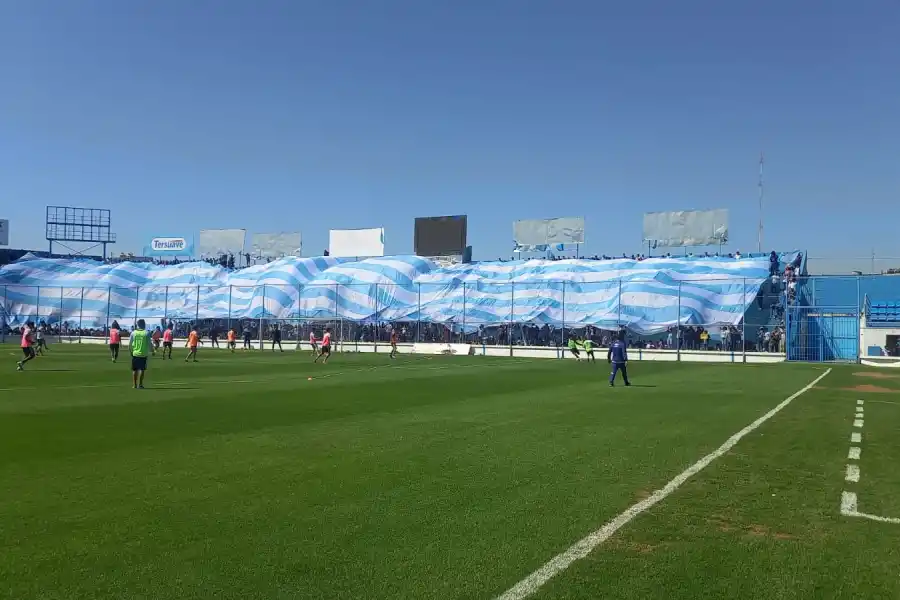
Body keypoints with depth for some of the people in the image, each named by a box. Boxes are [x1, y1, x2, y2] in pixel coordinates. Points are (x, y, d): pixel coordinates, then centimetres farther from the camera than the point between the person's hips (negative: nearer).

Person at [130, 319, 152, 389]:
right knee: (141, 369, 1)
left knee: (134, 370, 10)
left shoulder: (133, 333, 1)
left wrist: (131, 352, 16)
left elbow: (130, 344, 5)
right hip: (143, 354, -2)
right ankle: (140, 384, -1)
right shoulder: (146, 333, -6)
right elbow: (149, 344, -3)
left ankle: (134, 385, 12)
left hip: (135, 354, 2)